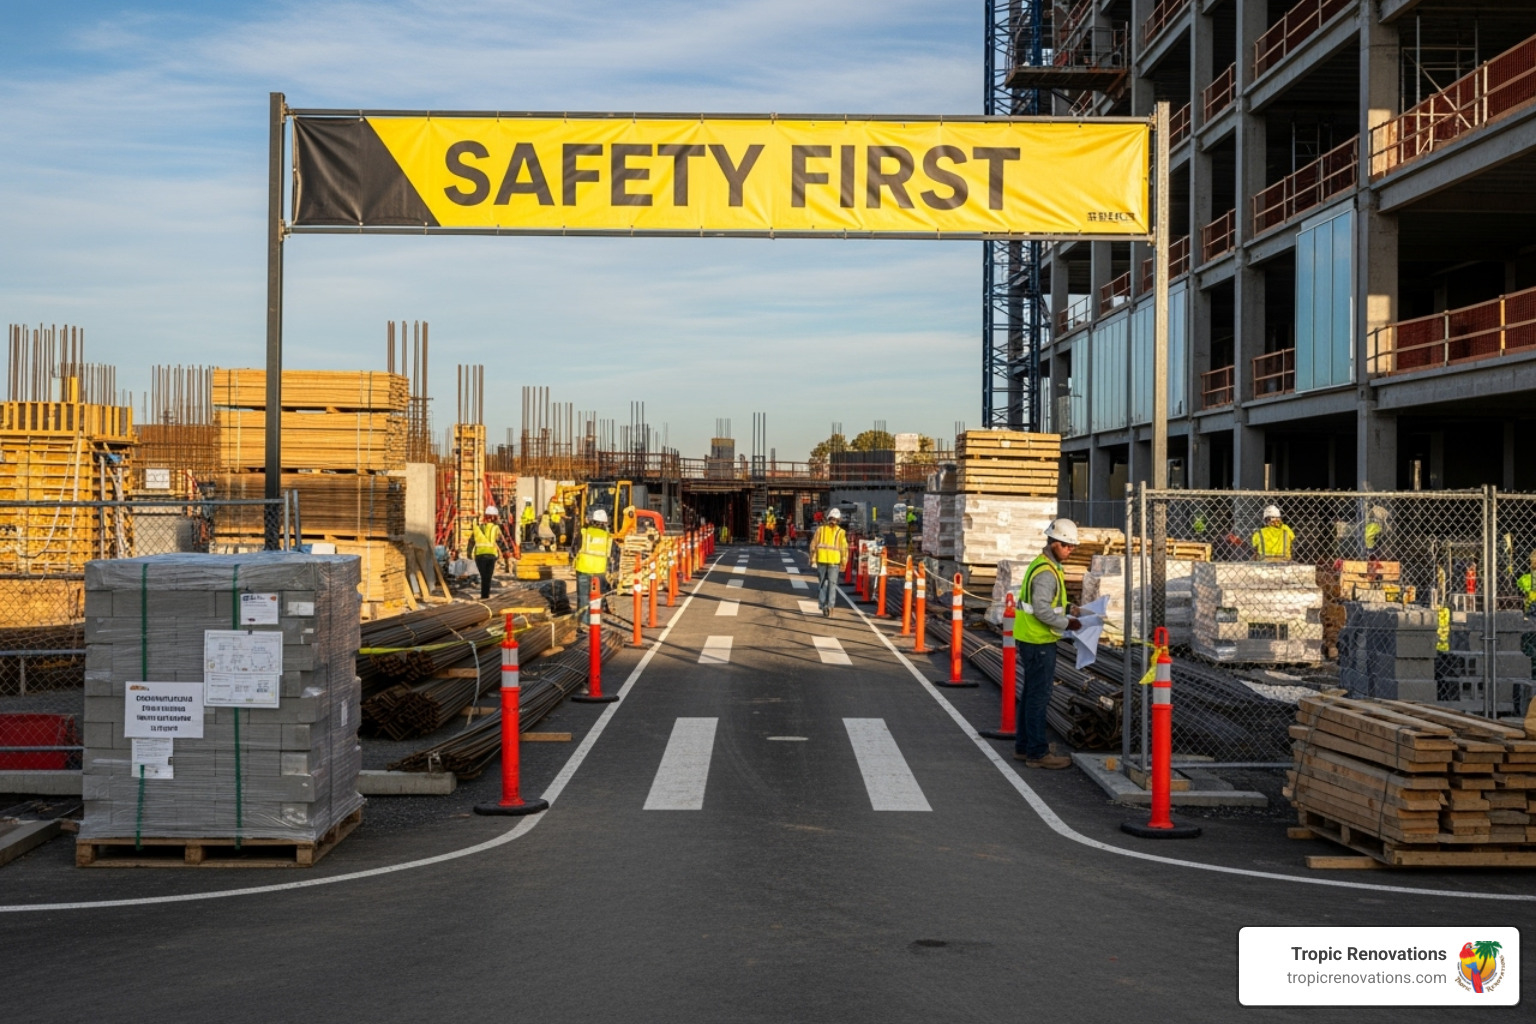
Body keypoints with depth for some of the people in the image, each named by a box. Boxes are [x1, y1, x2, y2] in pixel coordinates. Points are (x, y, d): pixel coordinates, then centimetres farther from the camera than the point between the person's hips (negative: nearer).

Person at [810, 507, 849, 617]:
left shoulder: (820, 529, 5)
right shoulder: (840, 532, -1)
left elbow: (813, 544, 3)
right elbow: (844, 547, -3)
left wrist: (813, 559, 8)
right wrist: (844, 563, 3)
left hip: (821, 560, 2)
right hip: (834, 561, -2)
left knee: (822, 583, 12)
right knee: (832, 584, 3)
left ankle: (822, 605, 6)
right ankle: (830, 606, -8)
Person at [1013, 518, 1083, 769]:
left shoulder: (1045, 565, 14)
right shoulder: (1046, 572, -19)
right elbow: (1042, 609, -25)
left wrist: (1069, 609, 8)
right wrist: (1067, 624, -18)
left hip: (1032, 639, 11)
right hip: (1039, 642, -11)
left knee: (1030, 693, 17)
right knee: (1039, 696, -5)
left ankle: (1023, 747, 25)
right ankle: (1038, 753, -1)